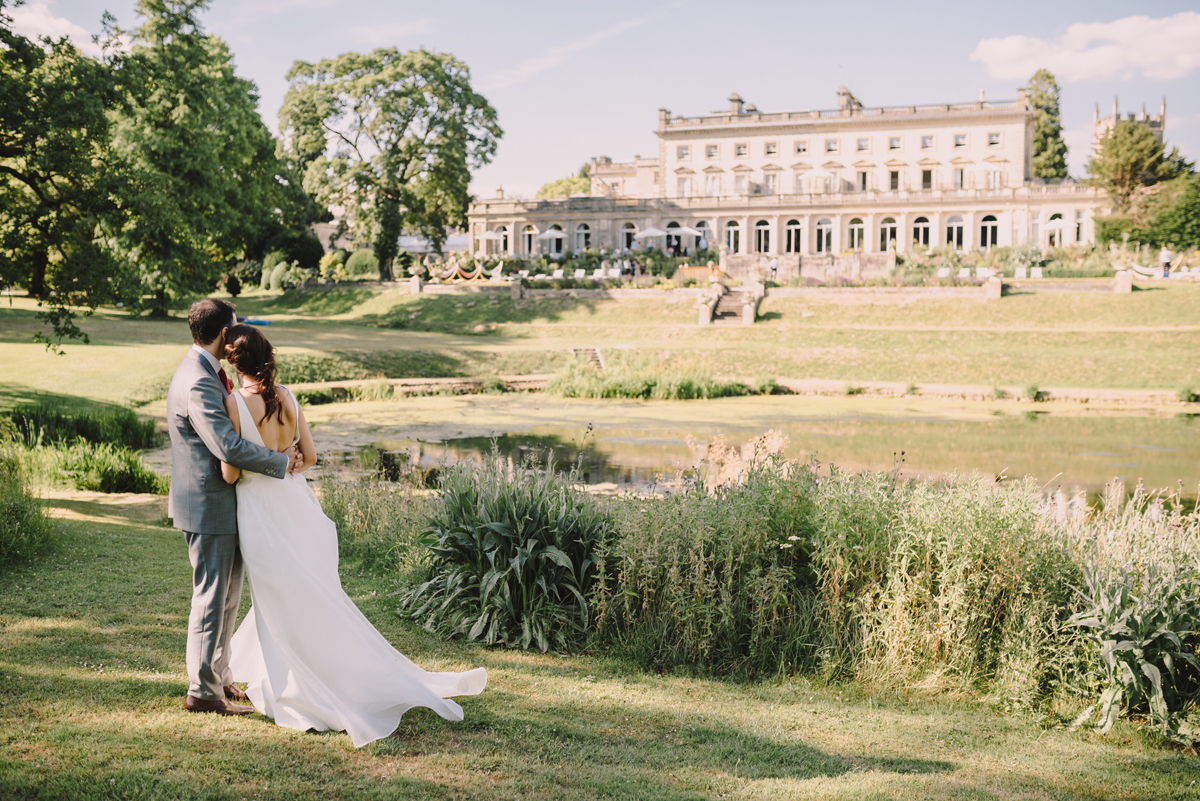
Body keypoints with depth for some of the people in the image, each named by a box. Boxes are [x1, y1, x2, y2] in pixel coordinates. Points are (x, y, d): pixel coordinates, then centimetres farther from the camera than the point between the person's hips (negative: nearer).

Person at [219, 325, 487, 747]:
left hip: (260, 514, -5)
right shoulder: (287, 396, 0)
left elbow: (230, 473, -12)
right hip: (296, 504, 5)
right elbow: (309, 456, 6)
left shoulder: (234, 403, -15)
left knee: (285, 606, 6)